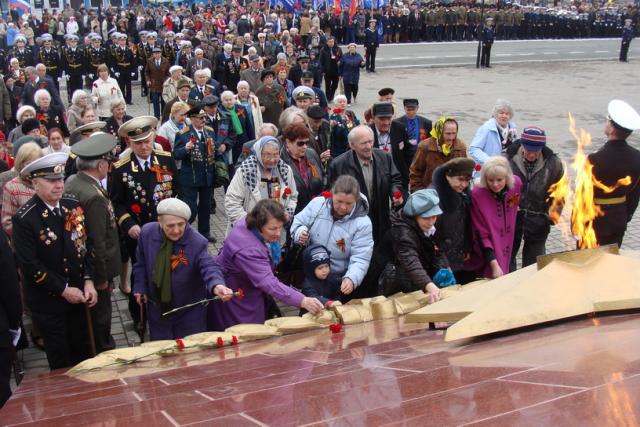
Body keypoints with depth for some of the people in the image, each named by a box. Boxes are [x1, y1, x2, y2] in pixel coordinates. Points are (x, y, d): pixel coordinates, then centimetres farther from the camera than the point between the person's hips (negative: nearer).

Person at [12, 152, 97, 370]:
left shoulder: (72, 205, -1)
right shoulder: (24, 219, -18)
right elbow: (29, 265, -18)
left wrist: (88, 281, -4)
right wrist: (63, 290, -17)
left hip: (77, 293, 5)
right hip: (47, 300, -5)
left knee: (82, 352, 18)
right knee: (60, 358, 11)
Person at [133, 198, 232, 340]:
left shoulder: (197, 242, -25)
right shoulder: (147, 233, -12)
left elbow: (209, 267, -34)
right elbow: (141, 263, 6)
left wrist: (216, 285, -55)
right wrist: (140, 287, 6)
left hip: (189, 309, -3)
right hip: (157, 306, 3)